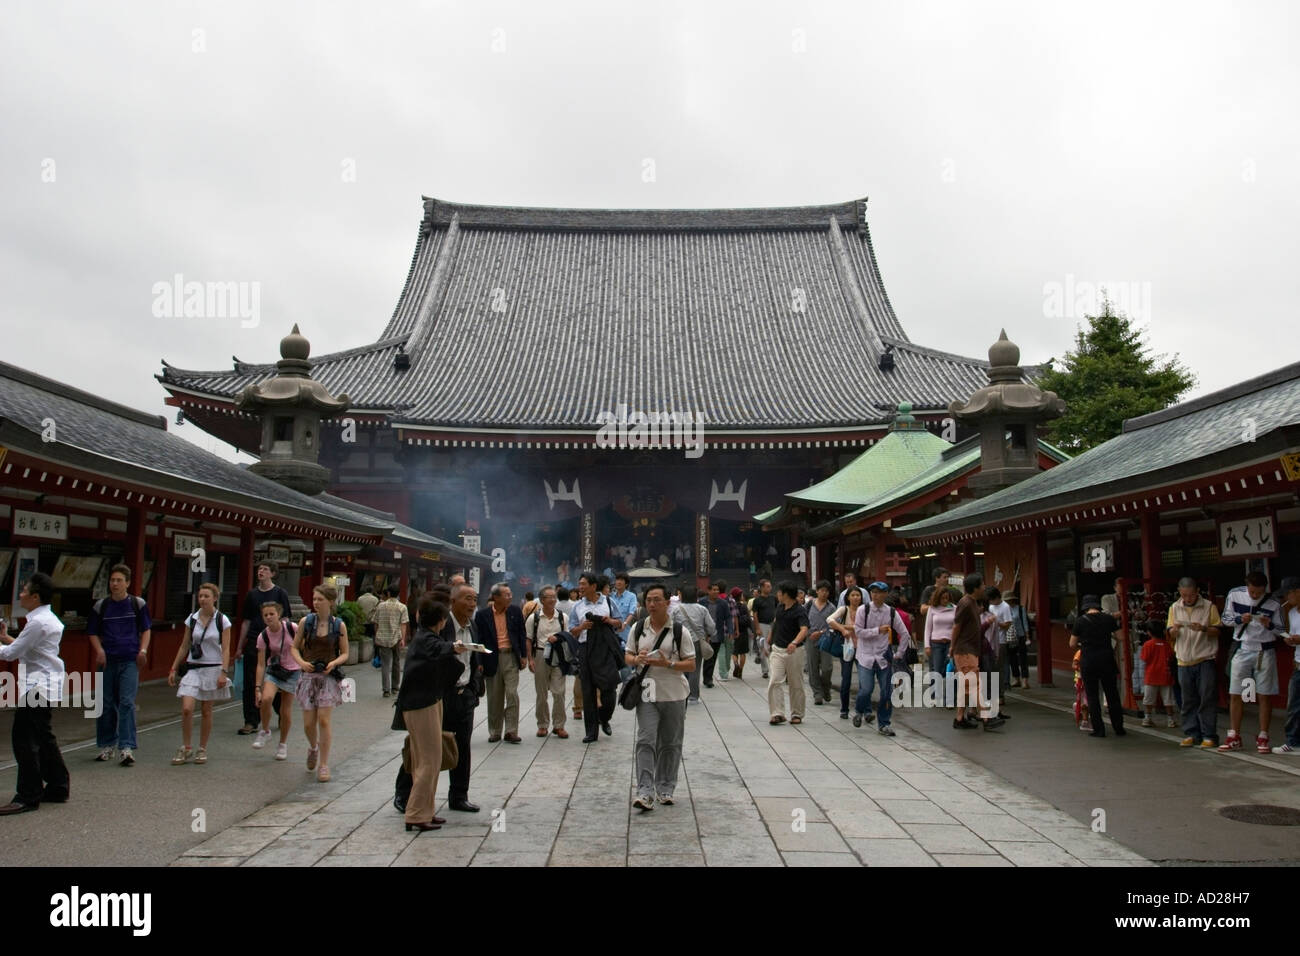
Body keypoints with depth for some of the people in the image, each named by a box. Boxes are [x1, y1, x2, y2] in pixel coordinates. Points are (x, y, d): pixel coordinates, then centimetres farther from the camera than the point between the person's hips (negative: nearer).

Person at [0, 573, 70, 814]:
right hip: (44, 684, 10)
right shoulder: (47, 618, 13)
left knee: (23, 737, -6)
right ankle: (58, 787, 25)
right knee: (42, 736, 17)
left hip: (39, 685, -10)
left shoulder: (39, 622, -18)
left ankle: (28, 796, -2)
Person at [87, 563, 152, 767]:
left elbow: (146, 629, 12)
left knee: (127, 703, -8)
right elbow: (92, 632, 13)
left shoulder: (138, 604, 3)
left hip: (130, 660, -2)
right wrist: (99, 649, -4)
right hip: (107, 661, 2)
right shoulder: (101, 605, 6)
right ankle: (107, 745, 23)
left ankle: (127, 748, -8)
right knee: (106, 704, 9)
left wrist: (143, 650, -3)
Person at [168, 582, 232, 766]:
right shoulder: (192, 619, 4)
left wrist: (224, 672, -13)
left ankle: (202, 749, 18)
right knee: (186, 709, -11)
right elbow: (184, 646, 10)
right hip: (193, 668, 2)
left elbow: (225, 649, -4)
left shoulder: (222, 620, -3)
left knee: (206, 710, 5)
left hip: (213, 668, -2)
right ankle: (186, 749, 4)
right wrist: (174, 669, 7)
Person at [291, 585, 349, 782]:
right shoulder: (306, 621, 0)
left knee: (324, 720, -8)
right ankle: (313, 748, 36)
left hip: (329, 677, -1)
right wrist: (301, 662, -12)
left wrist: (334, 662, -16)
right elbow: (295, 647, 6)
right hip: (309, 676, 2)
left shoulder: (339, 625, -2)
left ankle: (324, 764, 5)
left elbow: (345, 653, 4)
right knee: (308, 723, 3)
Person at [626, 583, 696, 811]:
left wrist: (668, 664, -19)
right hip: (647, 694, 1)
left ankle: (665, 789, 23)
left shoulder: (679, 630, -3)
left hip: (674, 695, -1)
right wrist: (637, 659, -11)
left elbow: (691, 664, -3)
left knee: (670, 744, 9)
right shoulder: (638, 628, 5)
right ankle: (645, 793, -10)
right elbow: (628, 656, 12)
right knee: (645, 741, -9)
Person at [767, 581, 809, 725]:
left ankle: (797, 714, 19)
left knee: (796, 685, 6)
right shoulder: (781, 608, 6)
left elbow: (804, 630, -32)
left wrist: (794, 642, -50)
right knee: (775, 681, -8)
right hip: (778, 649, 5)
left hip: (794, 651, -5)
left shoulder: (800, 611, -16)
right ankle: (777, 713, -9)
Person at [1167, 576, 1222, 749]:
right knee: (1188, 700, 7)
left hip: (1205, 659, -3)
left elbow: (1217, 631, 0)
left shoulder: (1209, 607, 0)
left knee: (1207, 699, -3)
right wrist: (1175, 629, -12)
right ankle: (1191, 734, 13)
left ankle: (1209, 736, 2)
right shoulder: (1174, 608, 9)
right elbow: (1170, 636, 10)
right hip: (1184, 661, 3)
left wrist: (1204, 629, -19)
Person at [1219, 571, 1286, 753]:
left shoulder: (1273, 603, -7)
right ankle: (1234, 737, 12)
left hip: (1265, 651, -1)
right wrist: (1239, 619, -16)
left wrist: (1270, 625, -20)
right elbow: (1225, 619, 4)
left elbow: (1282, 631, 1)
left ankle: (1263, 738, 12)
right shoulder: (1234, 594, -4)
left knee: (1265, 695, 2)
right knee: (1235, 695, 3)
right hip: (1241, 649, 1)